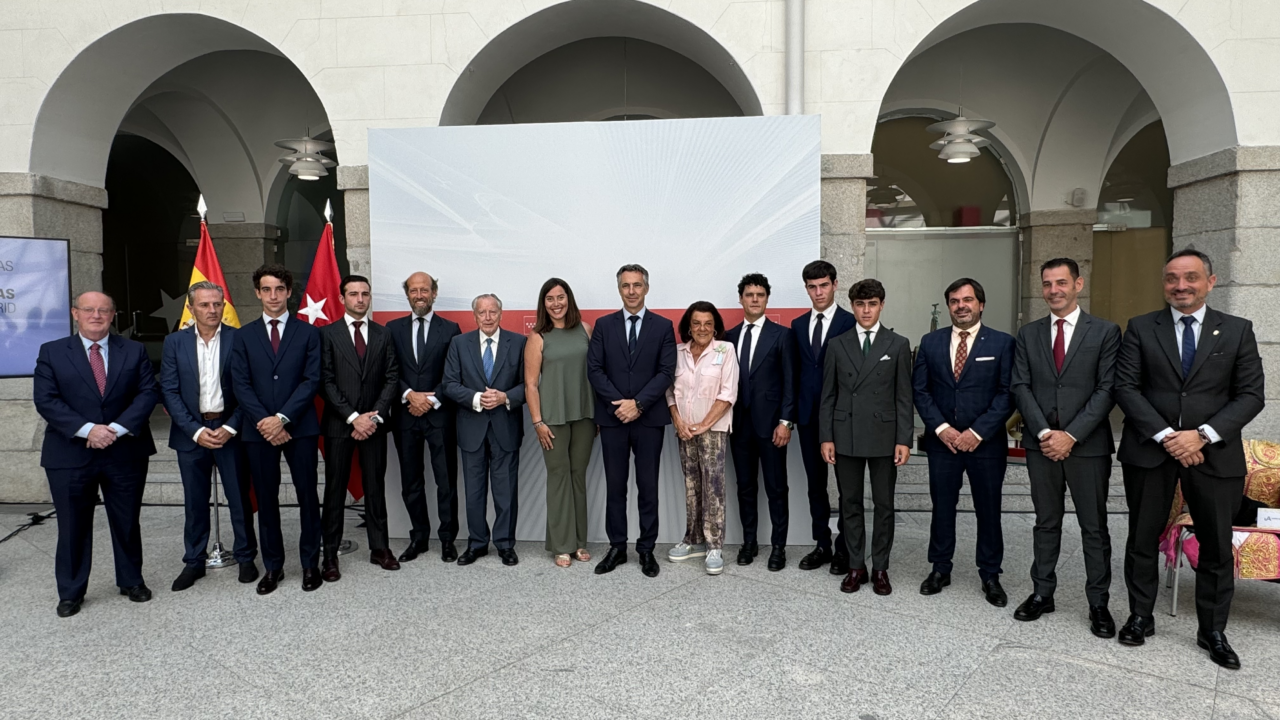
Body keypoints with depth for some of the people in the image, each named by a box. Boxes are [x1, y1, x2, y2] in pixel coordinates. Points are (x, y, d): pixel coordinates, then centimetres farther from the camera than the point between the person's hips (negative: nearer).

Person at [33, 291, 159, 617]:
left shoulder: (134, 351, 5)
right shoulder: (52, 352, 3)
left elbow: (148, 392, -2)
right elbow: (45, 400, -5)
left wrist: (117, 429, -15)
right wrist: (87, 429, -18)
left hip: (125, 453, 1)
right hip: (70, 455, -1)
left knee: (127, 522, 11)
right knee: (73, 526, 8)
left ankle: (131, 581, 27)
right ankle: (70, 592, 22)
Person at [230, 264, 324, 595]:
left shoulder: (307, 332, 4)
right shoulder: (244, 335, 9)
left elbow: (312, 380, -4)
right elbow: (241, 385, 2)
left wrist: (282, 418, -13)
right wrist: (265, 422, -10)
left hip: (300, 428, -1)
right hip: (258, 430, 2)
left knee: (307, 496, 3)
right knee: (266, 500, 8)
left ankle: (310, 564, 15)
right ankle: (272, 567, 20)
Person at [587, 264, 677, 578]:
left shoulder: (663, 326, 3)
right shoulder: (604, 325, 7)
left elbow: (666, 372, -4)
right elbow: (594, 369, -1)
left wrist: (638, 404, -14)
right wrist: (619, 404, -12)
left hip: (649, 418, -1)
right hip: (612, 418, 1)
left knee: (648, 486, 5)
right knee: (615, 485, 8)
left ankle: (646, 549, 16)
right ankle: (617, 547, 18)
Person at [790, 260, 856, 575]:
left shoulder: (851, 322, -5)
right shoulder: (798, 325, 11)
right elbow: (796, 371, 12)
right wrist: (793, 411, 7)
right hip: (808, 415, 5)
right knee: (815, 483, 11)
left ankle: (844, 548, 15)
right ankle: (822, 545, 22)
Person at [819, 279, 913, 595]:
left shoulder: (898, 344, 2)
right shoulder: (838, 345, 5)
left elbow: (904, 397, 0)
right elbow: (828, 396, 5)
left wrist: (904, 439, -6)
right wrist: (826, 437, -1)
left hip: (883, 436, -1)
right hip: (846, 436, 1)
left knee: (884, 505, 6)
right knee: (850, 504, 8)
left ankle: (880, 568, 19)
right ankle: (856, 566, 19)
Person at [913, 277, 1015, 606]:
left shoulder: (1002, 343, -2)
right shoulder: (930, 342, 5)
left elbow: (1007, 393, -7)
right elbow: (920, 390, 3)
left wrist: (978, 432, -14)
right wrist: (941, 427, -9)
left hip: (986, 442, -2)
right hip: (942, 440, 2)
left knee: (989, 510, 8)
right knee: (942, 507, 10)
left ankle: (990, 576, 23)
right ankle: (940, 569, 24)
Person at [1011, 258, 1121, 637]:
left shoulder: (1105, 332, -1)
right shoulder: (1028, 334, 8)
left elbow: (1107, 390, -7)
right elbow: (1021, 387, 2)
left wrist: (1070, 435, -14)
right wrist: (1045, 432, -10)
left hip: (1088, 445, -2)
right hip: (1041, 444, 3)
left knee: (1094, 526, 6)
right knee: (1046, 522, 12)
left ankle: (1098, 603, 17)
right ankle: (1042, 592, 22)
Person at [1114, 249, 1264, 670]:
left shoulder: (1237, 331, 4)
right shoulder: (1141, 328, 2)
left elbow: (1250, 395, -1)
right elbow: (1126, 387, -4)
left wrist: (1203, 435, -14)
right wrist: (1165, 435, -14)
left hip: (1213, 453, 1)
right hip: (1149, 450, 0)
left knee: (1217, 546, 8)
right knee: (1143, 538, 9)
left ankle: (1213, 631, 24)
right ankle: (1140, 617, 24)